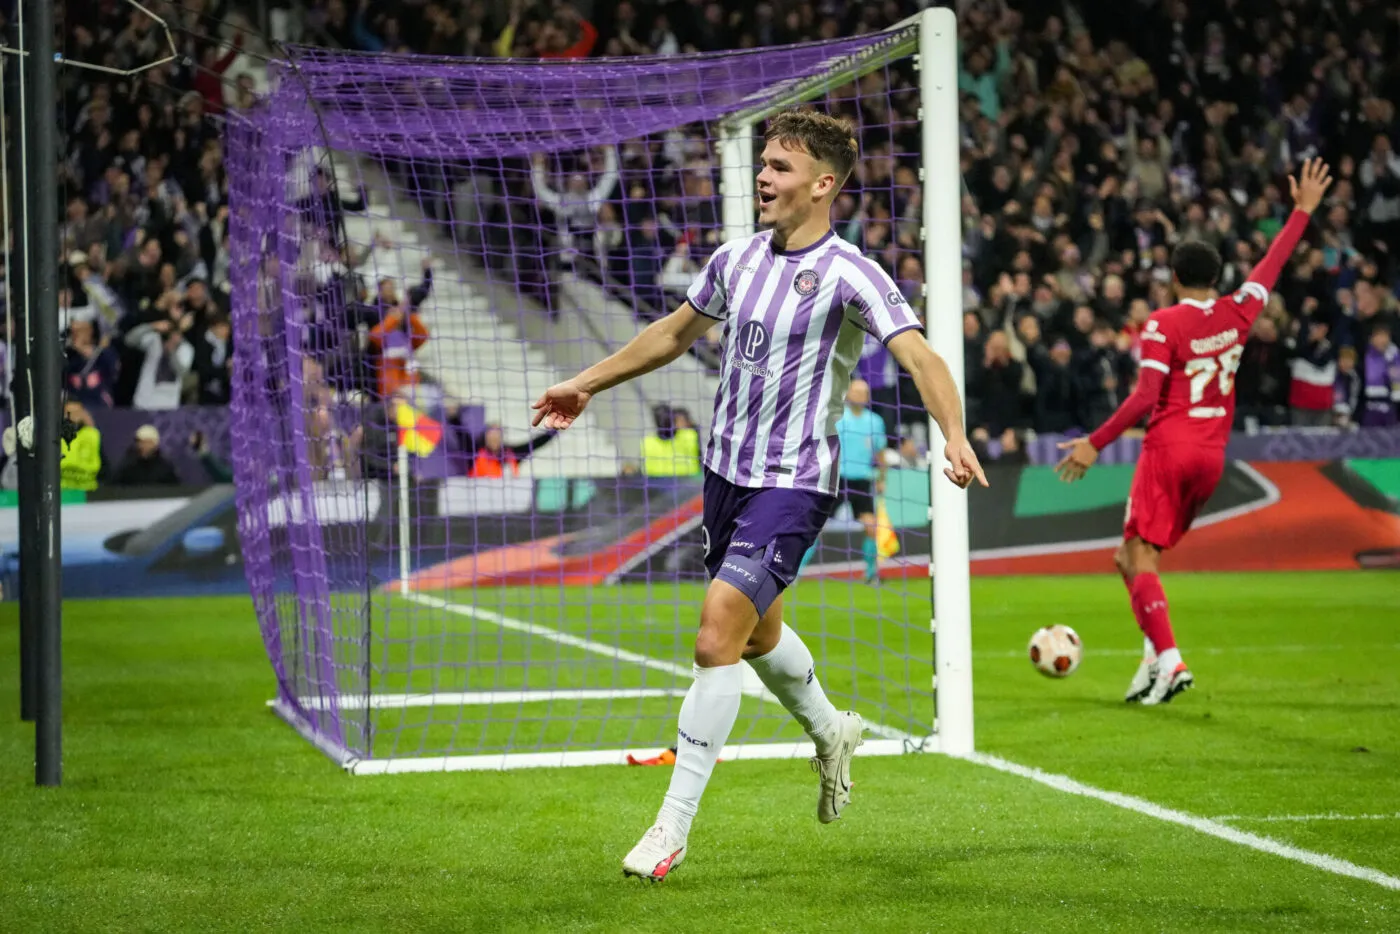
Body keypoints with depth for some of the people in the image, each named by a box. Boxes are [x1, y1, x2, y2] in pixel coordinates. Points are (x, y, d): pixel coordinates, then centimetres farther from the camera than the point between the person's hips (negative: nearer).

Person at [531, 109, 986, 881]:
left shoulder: (847, 275, -15)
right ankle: (830, 734, 52)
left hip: (793, 485, -7)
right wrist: (588, 383, 25)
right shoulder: (736, 259, 6)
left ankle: (674, 825, -11)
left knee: (718, 636, -17)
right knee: (755, 632, 23)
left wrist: (954, 436, -43)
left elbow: (919, 356, -26)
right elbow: (676, 331, 22)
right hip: (726, 471, 7)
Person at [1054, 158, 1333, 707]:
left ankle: (1168, 660, -21)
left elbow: (1146, 398, -16)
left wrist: (1094, 444, -13)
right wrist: (1304, 210, 31)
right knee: (1137, 556, 14)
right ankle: (1155, 656, 3)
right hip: (1212, 454, 6)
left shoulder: (1162, 325, -8)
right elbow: (1272, 265, 20)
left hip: (1168, 447, -6)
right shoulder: (1236, 314, 5)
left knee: (1141, 557, -6)